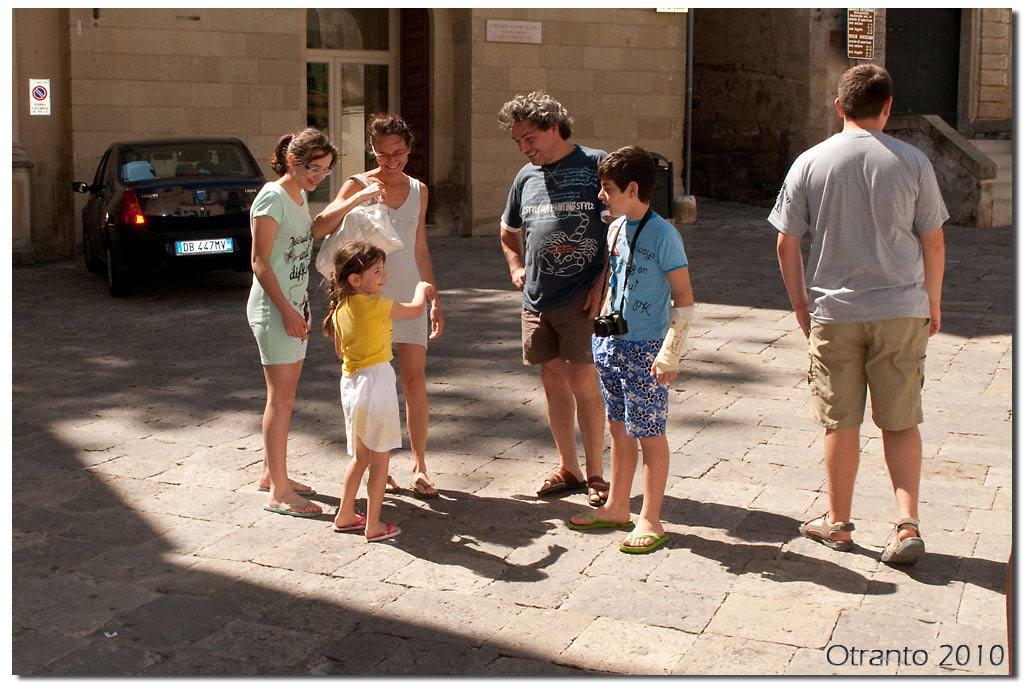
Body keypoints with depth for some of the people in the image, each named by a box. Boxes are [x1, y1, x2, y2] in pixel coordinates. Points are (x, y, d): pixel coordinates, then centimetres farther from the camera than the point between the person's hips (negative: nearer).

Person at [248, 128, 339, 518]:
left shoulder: (299, 195, 10)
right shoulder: (272, 198, -16)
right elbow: (260, 262, -18)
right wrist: (286, 310, -21)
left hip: (295, 307, 9)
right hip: (273, 310, -9)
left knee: (283, 396, 15)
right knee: (281, 399, -7)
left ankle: (270, 474, 26)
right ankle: (278, 493, -2)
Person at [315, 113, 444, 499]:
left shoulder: (418, 190, 10)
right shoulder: (359, 185, -4)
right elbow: (321, 224, -21)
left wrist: (434, 300, 14)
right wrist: (358, 198, -33)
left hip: (409, 295, 3)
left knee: (415, 384, 2)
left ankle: (419, 467, 13)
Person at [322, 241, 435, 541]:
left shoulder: (340, 308, 6)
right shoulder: (376, 305, -15)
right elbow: (416, 309, -4)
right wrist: (422, 287, 15)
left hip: (350, 382, 8)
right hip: (376, 381, -7)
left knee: (360, 456, 21)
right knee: (380, 459, 2)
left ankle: (345, 515, 27)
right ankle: (374, 525, 6)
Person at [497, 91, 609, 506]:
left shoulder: (595, 165, -5)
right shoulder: (526, 177, 14)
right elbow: (509, 232, 31)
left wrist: (603, 283, -13)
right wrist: (516, 267, 14)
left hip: (582, 299, -6)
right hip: (536, 300, 6)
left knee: (583, 382, -4)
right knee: (553, 382, 10)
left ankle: (595, 473, 9)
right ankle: (568, 469, 22)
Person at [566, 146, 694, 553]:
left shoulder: (663, 234, -14)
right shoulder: (615, 229, 9)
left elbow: (684, 300, -14)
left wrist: (670, 354, -19)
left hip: (645, 350, -8)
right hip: (612, 344, 8)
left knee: (649, 434, 1)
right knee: (619, 428, 16)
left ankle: (651, 521, 11)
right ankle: (616, 508, 28)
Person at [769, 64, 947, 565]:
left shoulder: (809, 163, -3)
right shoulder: (912, 162, -3)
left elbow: (787, 245, 0)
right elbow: (933, 244, 2)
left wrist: (801, 307, 12)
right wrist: (933, 303, 16)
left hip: (834, 312, 0)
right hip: (902, 310, 0)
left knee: (840, 423, 11)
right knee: (901, 422, 10)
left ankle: (838, 523, 23)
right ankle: (908, 523, 0)